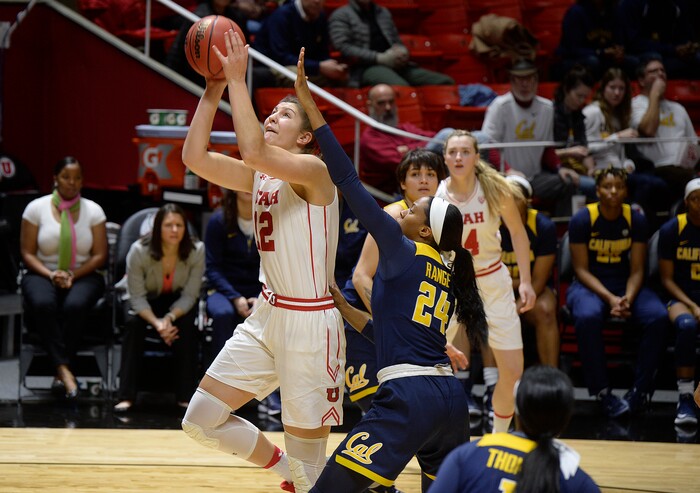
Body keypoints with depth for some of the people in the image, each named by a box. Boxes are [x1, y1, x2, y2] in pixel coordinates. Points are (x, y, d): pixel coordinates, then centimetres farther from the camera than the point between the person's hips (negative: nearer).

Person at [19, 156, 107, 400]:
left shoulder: (93, 210, 5)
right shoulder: (36, 208, 2)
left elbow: (100, 255, 2)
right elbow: (27, 253, 1)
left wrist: (72, 275, -13)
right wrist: (51, 275, -16)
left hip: (83, 276, 0)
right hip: (43, 274, 0)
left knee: (74, 306, -35)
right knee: (43, 304, -36)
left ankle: (60, 374, -32)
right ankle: (64, 369, -40)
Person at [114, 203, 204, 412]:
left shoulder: (196, 250, -23)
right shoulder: (139, 251, -26)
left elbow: (190, 295, -18)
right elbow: (137, 297, -21)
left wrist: (170, 318, -35)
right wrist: (157, 323, -37)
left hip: (179, 302, 0)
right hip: (147, 302, 0)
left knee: (186, 325, -31)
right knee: (133, 323, -30)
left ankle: (186, 396, -25)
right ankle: (126, 396, -30)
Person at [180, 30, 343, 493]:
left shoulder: (314, 170, -13)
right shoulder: (260, 176, 11)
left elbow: (254, 150, -30)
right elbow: (195, 157, 3)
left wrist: (238, 79, -23)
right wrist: (214, 89, -2)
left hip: (310, 322, -8)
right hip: (266, 316, 8)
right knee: (200, 420, 6)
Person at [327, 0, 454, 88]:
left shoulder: (384, 12, 26)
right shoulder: (341, 15, 8)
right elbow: (343, 47, -6)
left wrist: (402, 52, 3)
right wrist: (380, 58, -13)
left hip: (396, 64, 6)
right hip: (366, 68, -6)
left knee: (445, 82, -14)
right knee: (401, 86, -40)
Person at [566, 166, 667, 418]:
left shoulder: (636, 220, 0)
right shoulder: (582, 220, -8)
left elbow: (637, 270, 0)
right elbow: (581, 269, -9)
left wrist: (628, 298, -20)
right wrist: (609, 298, -21)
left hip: (626, 284, 3)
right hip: (589, 285, -3)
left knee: (658, 316, -27)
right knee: (587, 316, -38)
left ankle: (640, 389, -17)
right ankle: (602, 392, -28)